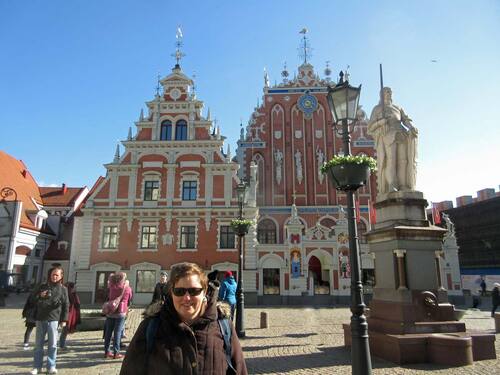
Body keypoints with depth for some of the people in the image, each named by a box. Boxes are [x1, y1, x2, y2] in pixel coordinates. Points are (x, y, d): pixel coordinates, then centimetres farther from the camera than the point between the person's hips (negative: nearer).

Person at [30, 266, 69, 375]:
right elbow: (32, 298, 10)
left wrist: (64, 320, -2)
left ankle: (51, 366, 11)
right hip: (40, 319, 2)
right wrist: (39, 296, -11)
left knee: (53, 344, 1)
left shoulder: (63, 289, 1)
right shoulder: (42, 286, 7)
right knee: (38, 344, 10)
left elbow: (66, 305, 1)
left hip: (54, 319, -2)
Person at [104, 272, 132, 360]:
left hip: (110, 311, 3)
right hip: (120, 313, -3)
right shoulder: (128, 288, -5)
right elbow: (129, 299, 10)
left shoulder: (112, 286, -1)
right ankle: (116, 352, -1)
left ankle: (107, 351, 18)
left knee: (108, 331, 11)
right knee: (118, 332, -1)